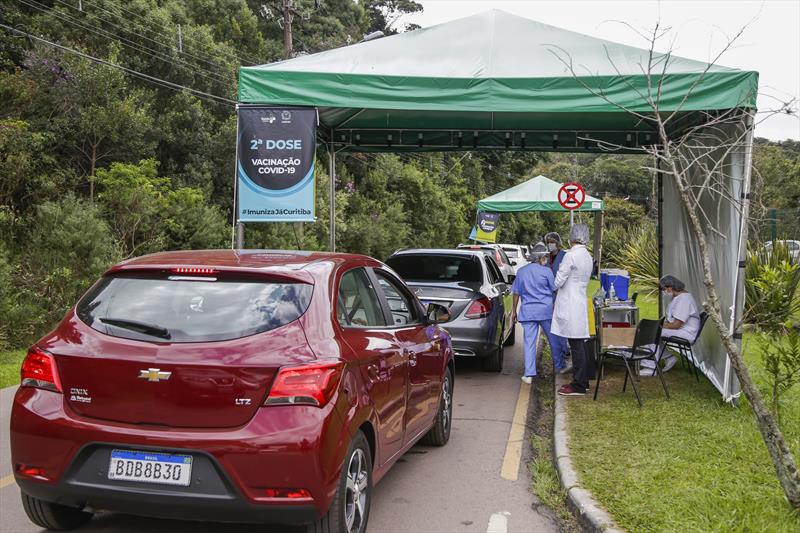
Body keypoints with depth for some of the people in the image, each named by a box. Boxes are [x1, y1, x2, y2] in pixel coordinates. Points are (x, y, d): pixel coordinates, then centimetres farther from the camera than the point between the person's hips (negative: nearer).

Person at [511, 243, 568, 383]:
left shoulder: (521, 271, 5)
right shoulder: (546, 271, -6)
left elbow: (516, 293, 9)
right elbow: (555, 289, 2)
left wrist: (514, 311, 17)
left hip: (527, 311, 2)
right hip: (545, 310, -2)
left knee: (529, 342, 0)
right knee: (553, 339, 15)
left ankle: (529, 374, -4)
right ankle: (559, 366, 30)